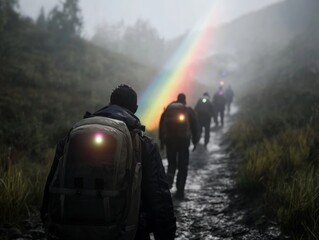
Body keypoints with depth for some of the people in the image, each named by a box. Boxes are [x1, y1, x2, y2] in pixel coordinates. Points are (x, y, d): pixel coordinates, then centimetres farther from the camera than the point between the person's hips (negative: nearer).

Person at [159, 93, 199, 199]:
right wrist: (195, 141, 6)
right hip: (184, 140, -2)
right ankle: (180, 190, 3)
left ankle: (169, 180, -10)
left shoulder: (168, 109, 8)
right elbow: (194, 127, 1)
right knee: (183, 166, 6)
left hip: (169, 140, 2)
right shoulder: (189, 111, 3)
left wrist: (162, 141, 9)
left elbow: (161, 125, 6)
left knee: (171, 163, 16)